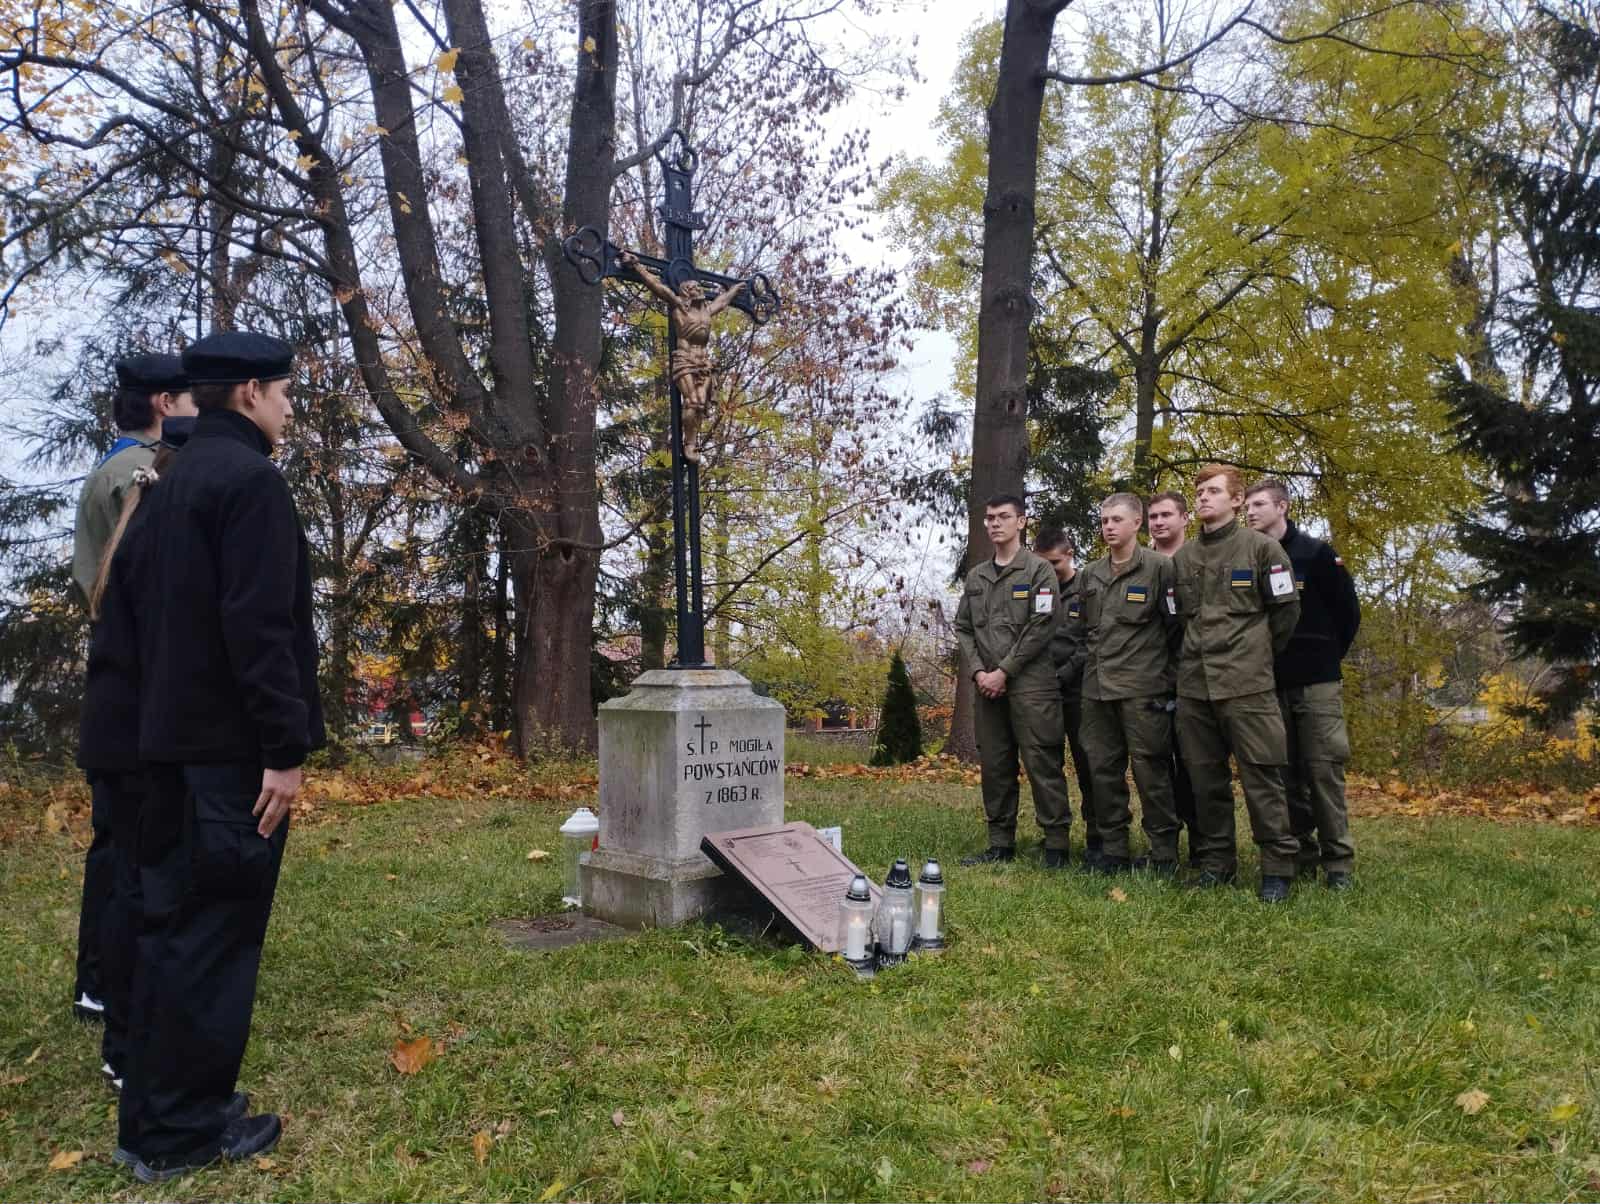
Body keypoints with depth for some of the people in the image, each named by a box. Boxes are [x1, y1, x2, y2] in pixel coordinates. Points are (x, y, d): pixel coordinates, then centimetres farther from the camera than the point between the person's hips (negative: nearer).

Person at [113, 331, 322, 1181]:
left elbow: (138, 605, 19)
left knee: (172, 924, 15)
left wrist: (162, 720, 21)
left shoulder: (170, 485, 16)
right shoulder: (249, 478, -13)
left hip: (174, 738, 9)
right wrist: (284, 747, -20)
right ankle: (182, 1130, 10)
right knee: (215, 932, -1)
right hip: (231, 745, -9)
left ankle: (150, 1114, 26)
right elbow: (261, 626, -21)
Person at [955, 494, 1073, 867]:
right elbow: (963, 628, 15)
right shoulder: (976, 577, 17)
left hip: (1031, 684, -6)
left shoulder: (1039, 570, 0)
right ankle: (1001, 844, 17)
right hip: (988, 685, 6)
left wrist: (1004, 672, -12)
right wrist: (979, 671, -1)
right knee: (994, 766, 8)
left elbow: (1042, 626, -9)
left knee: (1042, 765, -5)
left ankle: (1056, 845, 2)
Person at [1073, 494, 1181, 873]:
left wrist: (1166, 675, -5)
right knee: (1103, 769, 8)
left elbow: (1174, 626, -4)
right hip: (1098, 687, 6)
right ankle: (1114, 850, 17)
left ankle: (1164, 853, 7)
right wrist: (1092, 661, 14)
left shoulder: (1159, 567, -3)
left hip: (1143, 687, -6)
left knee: (1150, 770, -3)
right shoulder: (1091, 575, 14)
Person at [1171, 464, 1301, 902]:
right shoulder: (1182, 557, 13)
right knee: (1206, 777, 8)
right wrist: (1197, 654, 15)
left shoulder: (1261, 547, 0)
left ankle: (1277, 866, 5)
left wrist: (1257, 655, 9)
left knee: (1261, 775, -4)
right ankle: (1217, 861, 19)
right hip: (1193, 683, 5)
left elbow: (1286, 609, 2)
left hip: (1246, 682, -4)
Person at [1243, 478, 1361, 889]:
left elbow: (1349, 613, 1)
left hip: (1316, 683, -3)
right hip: (1270, 683, 4)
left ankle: (1337, 861, 3)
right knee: (1286, 773, 7)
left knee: (1324, 769, -5)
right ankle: (1301, 855, 16)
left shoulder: (1316, 554, -2)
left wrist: (1325, 657, 4)